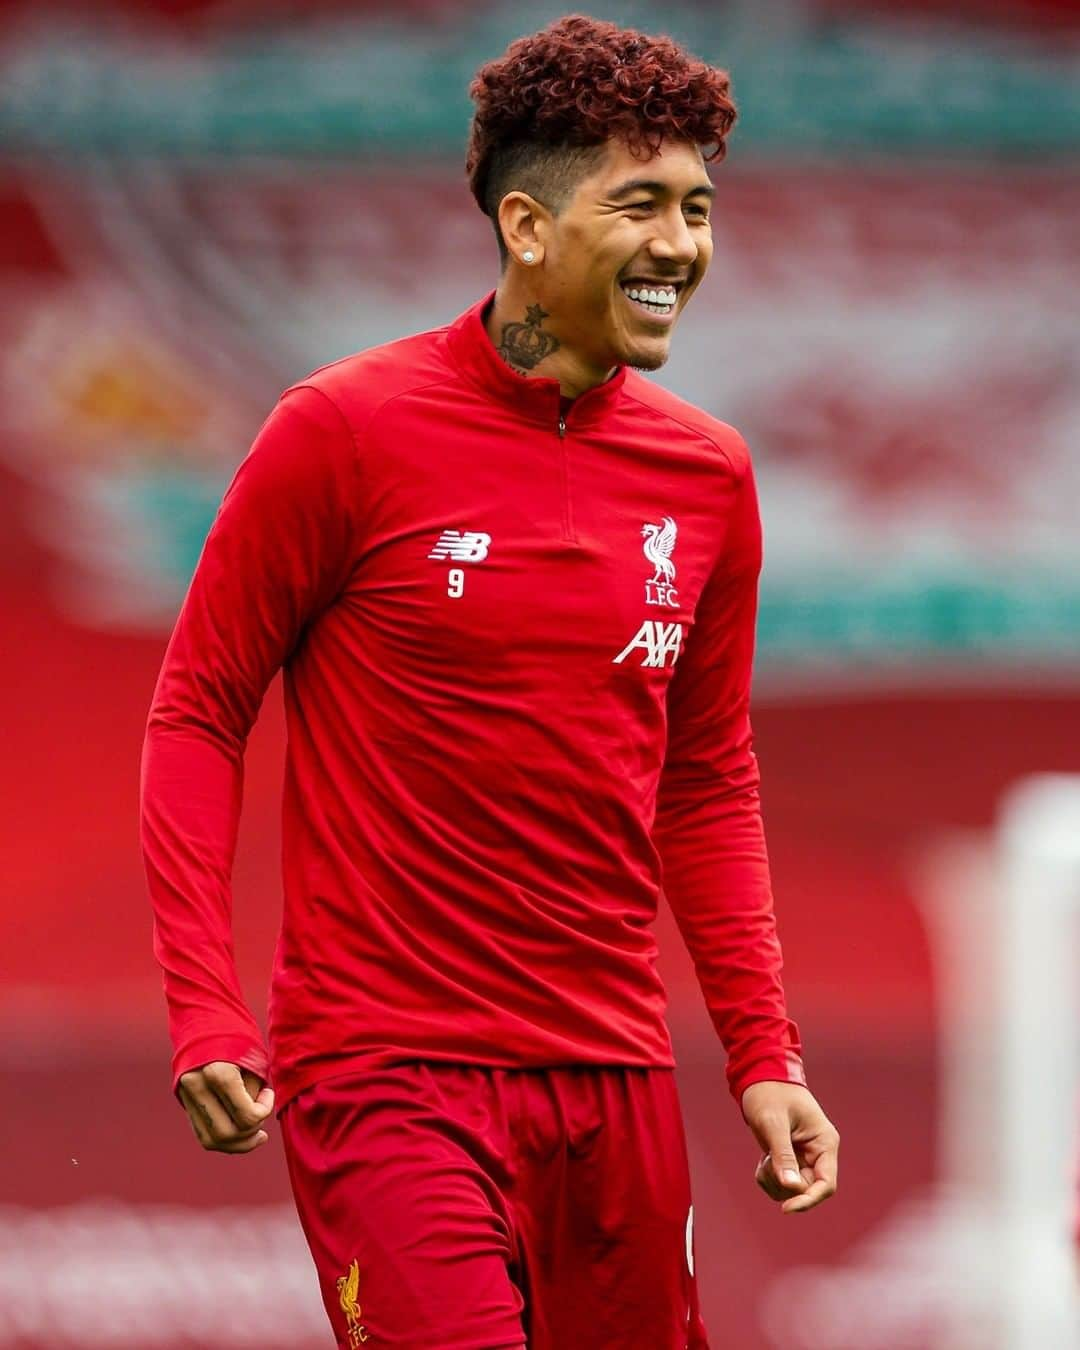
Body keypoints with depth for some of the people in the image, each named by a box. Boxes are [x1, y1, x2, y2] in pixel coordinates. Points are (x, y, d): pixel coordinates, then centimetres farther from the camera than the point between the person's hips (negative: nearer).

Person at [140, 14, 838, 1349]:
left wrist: (763, 1055, 10)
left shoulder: (707, 476, 9)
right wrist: (204, 1014, -11)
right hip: (385, 1073, -5)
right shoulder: (347, 429, -6)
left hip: (611, 1075, 5)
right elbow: (195, 713, -1)